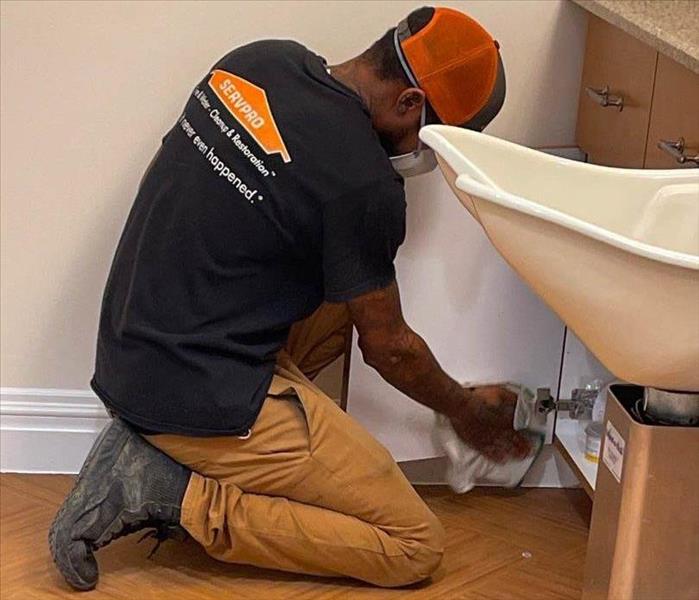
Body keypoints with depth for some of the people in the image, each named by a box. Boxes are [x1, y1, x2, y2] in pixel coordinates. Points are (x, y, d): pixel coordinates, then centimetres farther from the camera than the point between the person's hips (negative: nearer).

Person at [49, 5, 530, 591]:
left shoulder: (263, 58, 2)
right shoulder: (363, 183, -19)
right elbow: (389, 348, -4)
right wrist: (466, 410, 14)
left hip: (126, 357, 9)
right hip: (202, 401, -8)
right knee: (417, 546, -1)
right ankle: (179, 495, -8)